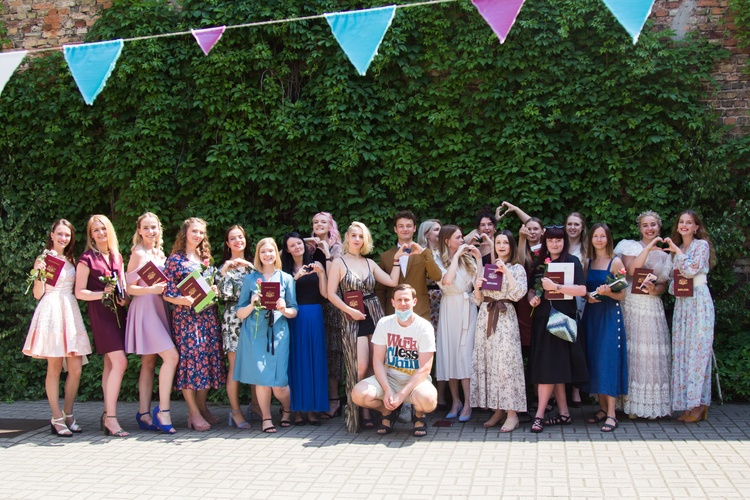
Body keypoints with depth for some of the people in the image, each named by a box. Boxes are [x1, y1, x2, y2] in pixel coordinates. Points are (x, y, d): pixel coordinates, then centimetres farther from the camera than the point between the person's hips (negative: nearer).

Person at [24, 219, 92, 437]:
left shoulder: (71, 260, 18)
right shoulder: (43, 259, 2)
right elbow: (38, 294, -1)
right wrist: (39, 272, -17)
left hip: (70, 312, 5)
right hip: (51, 311, -5)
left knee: (76, 369, 0)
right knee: (54, 368, -3)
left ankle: (68, 414, 13)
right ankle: (57, 418, 4)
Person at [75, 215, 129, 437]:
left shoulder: (117, 257, 15)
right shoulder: (87, 259, -3)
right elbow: (79, 292, -6)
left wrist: (124, 298, 1)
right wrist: (102, 294, -20)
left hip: (117, 311, 7)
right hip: (100, 312, -7)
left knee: (110, 363, 7)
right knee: (120, 362, -16)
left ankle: (107, 414, 12)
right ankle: (111, 417, -13)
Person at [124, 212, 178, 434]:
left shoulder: (160, 254, 15)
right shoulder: (138, 254, -7)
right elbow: (129, 288, -11)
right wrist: (151, 289, -24)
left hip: (158, 309, 8)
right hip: (144, 309, -8)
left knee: (149, 362, 7)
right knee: (171, 356, -17)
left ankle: (144, 414, 10)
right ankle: (163, 411, -11)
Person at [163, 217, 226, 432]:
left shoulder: (205, 259, 16)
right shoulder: (175, 259, -1)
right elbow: (167, 291, -7)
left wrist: (214, 291, -1)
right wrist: (182, 300, -23)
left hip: (207, 315, 6)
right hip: (185, 315, -6)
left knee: (208, 355, 4)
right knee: (189, 356, -8)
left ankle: (202, 408, 14)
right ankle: (194, 413, -2)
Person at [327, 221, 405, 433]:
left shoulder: (370, 263, 13)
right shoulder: (339, 262, 1)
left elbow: (393, 282, 5)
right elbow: (331, 293, -5)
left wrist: (396, 259, 4)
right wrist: (350, 310, -13)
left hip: (375, 316, 4)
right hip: (353, 319, -4)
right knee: (361, 367, -10)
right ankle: (362, 412, 0)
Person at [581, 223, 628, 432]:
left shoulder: (615, 262, -5)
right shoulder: (589, 262, 10)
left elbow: (622, 295, -6)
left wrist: (608, 292, -24)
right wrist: (588, 296, -6)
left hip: (610, 315, -6)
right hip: (591, 315, 6)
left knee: (608, 361, -9)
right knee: (594, 361, 6)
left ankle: (611, 414, -6)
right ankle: (602, 408, 16)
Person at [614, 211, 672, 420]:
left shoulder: (664, 252, 16)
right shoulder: (630, 246, 6)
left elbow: (663, 284, 12)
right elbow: (631, 270, -12)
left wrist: (653, 289, -10)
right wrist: (648, 248, -14)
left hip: (653, 306, 3)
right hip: (632, 305, -3)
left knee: (653, 353, -2)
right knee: (632, 350, -5)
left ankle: (651, 405, 5)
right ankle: (632, 404, 1)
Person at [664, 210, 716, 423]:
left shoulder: (701, 245, -1)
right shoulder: (677, 250, 19)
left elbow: (691, 270, -15)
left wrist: (677, 250, -8)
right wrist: (673, 285, -1)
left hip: (699, 301, -7)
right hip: (681, 303, 7)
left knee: (697, 349, -8)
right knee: (681, 351, 3)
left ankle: (699, 404, -5)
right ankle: (688, 404, 6)